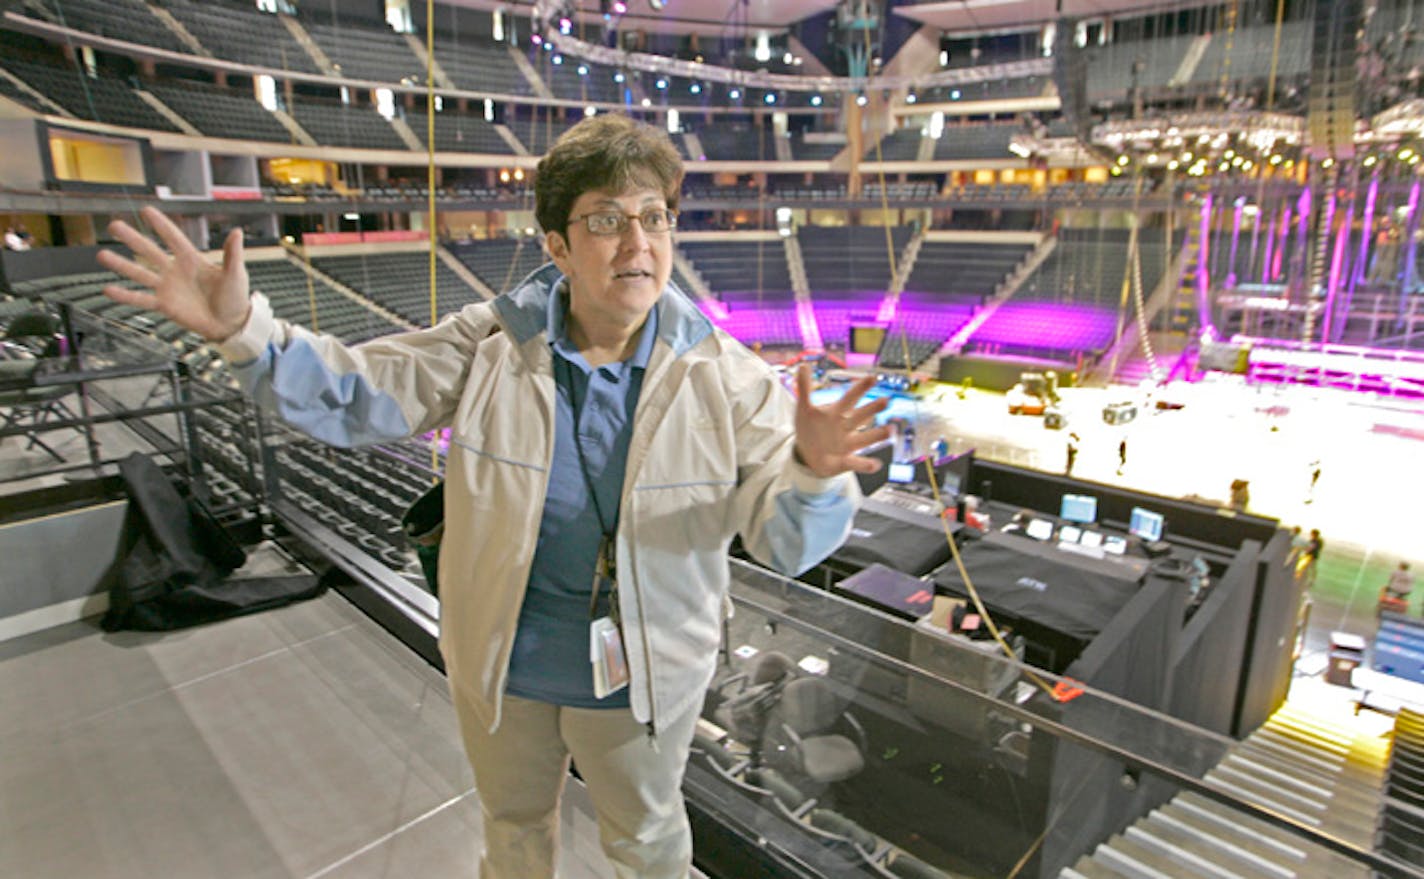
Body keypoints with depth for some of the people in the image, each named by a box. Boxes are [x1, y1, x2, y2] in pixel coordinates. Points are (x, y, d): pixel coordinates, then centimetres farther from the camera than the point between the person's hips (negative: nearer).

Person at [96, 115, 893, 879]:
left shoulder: (723, 375, -19)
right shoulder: (490, 344, -14)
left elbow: (788, 541, -21)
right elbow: (355, 395, -10)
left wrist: (811, 473, -44)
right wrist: (243, 330, -27)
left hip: (643, 678, -2)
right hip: (502, 662, 3)